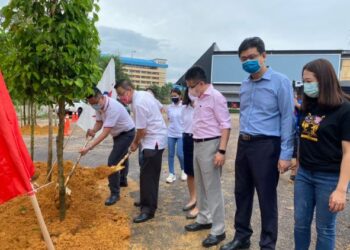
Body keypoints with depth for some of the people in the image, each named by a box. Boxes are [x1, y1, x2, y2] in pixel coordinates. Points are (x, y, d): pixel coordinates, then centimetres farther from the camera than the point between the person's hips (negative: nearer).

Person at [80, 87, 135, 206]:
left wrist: (89, 147, -43)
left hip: (127, 133, -9)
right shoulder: (99, 105, -11)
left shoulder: (112, 107, -37)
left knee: (112, 161, -15)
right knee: (121, 156, 27)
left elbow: (105, 133, -40)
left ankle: (115, 193, -3)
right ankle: (122, 180, 50)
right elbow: (99, 122, -4)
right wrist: (93, 131, -27)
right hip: (118, 133, 9)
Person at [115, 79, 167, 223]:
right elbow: (160, 109, 18)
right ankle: (147, 202, 31)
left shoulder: (138, 104, -23)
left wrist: (135, 143, 0)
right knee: (150, 174, 18)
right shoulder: (144, 94, 7)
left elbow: (141, 130, -21)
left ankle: (148, 210, -1)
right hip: (155, 138, 10)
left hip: (153, 141, -10)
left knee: (147, 175, -8)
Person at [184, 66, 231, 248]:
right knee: (200, 186, 18)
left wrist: (221, 151, -21)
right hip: (197, 145, 9)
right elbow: (200, 124, 11)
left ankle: (218, 230, 9)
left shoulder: (215, 97, -13)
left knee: (213, 189, -2)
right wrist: (197, 144, 7)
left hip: (210, 145, -9)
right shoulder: (199, 98, 11)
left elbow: (225, 125, -16)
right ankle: (204, 219, 34)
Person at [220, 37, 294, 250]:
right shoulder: (245, 85, 12)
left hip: (266, 146, -7)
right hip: (244, 144, 7)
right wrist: (243, 142, 16)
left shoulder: (280, 82, -9)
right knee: (242, 193, 15)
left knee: (267, 198, 5)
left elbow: (288, 118, -11)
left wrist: (286, 154, -15)